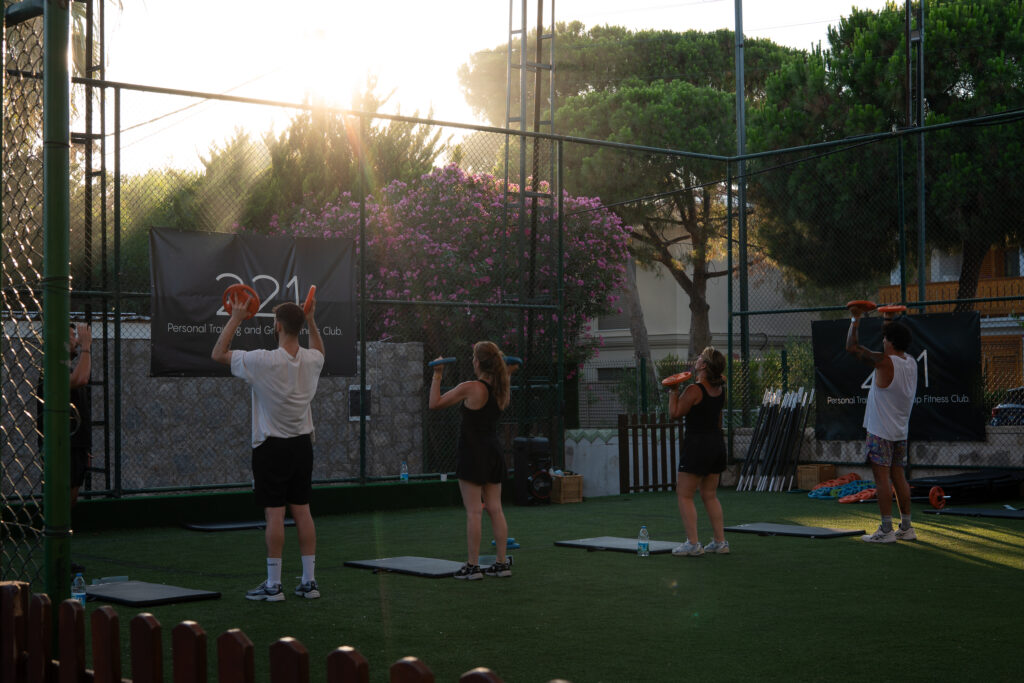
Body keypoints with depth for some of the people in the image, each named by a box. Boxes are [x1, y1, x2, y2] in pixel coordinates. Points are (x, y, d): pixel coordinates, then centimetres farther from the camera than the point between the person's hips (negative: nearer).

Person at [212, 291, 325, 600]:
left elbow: (218, 354, -6)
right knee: (302, 511, 9)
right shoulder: (311, 360, -1)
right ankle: (309, 581, 11)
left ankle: (273, 585, 0)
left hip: (272, 447, -5)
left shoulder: (263, 361, -18)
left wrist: (236, 318, -3)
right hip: (302, 444, 5)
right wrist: (311, 320, 24)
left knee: (274, 514, -3)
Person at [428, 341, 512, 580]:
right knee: (495, 509, 9)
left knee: (474, 512, -4)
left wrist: (437, 375, -2)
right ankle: (502, 563, 10)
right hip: (493, 451, 6)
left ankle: (472, 566, -2)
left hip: (472, 451, -6)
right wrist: (506, 371, 27)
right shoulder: (501, 390, 3)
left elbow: (434, 403, -11)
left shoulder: (470, 388, -15)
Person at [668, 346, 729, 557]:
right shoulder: (720, 389, 6)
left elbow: (675, 414, -10)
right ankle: (720, 542, 16)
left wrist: (673, 392, 0)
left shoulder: (694, 390, -18)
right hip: (717, 443, 8)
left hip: (697, 445, -8)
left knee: (684, 495, 0)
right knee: (710, 495, 16)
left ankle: (693, 544, -4)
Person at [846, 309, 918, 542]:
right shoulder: (912, 363, 5)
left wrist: (855, 319, 0)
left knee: (882, 477, -5)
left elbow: (852, 347, -12)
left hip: (881, 431, -8)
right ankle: (906, 528, 16)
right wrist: (892, 323, 35)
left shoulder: (884, 362, -17)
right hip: (901, 431, 8)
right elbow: (900, 342, 30)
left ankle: (886, 530, -6)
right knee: (898, 476, 12)